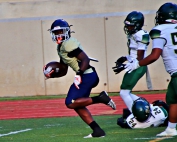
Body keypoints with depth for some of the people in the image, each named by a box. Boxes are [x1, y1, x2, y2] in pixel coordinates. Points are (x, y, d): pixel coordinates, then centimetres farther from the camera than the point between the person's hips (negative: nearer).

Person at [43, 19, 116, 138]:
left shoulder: (68, 44, -11)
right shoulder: (61, 48, 20)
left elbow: (85, 59, -19)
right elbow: (63, 71, 24)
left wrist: (79, 74, -27)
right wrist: (51, 74, 10)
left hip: (87, 76, -10)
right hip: (86, 76, 10)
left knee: (71, 103, -11)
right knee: (78, 105, 12)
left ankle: (100, 98, -13)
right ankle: (97, 130, 10)